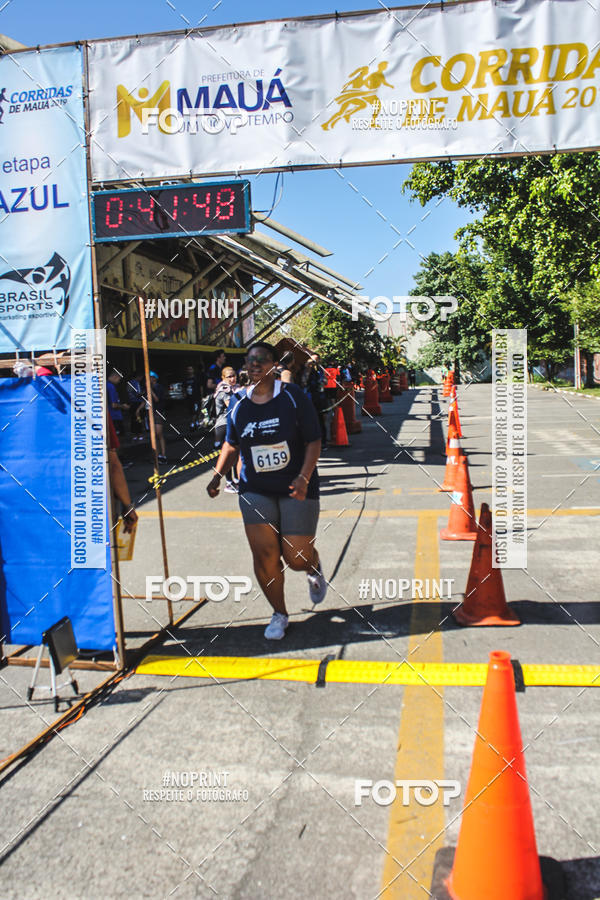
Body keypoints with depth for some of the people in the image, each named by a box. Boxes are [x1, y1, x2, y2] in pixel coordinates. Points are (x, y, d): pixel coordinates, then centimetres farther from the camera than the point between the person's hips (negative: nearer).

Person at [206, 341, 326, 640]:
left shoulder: (293, 397, -7)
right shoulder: (239, 405, 4)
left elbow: (314, 441, -8)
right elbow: (231, 444, 18)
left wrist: (304, 477, -20)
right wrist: (218, 475, 8)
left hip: (296, 489, -3)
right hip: (255, 490, 3)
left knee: (297, 557, -4)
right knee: (264, 555, -5)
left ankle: (314, 569, 35)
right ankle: (279, 614, 18)